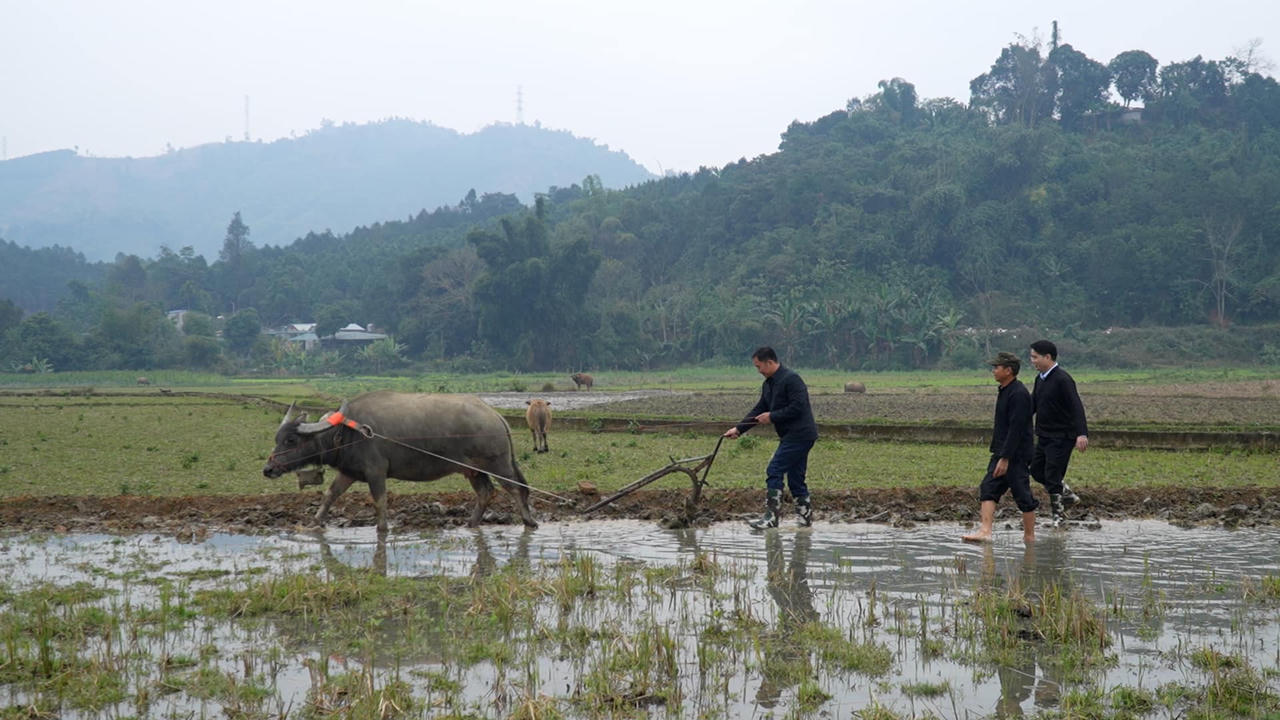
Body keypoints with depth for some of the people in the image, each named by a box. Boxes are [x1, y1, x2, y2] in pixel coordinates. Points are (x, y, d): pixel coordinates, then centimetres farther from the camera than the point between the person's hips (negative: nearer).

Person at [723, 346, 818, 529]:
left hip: (799, 435, -10)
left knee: (774, 472, -12)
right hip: (791, 436, 10)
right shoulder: (768, 384, 16)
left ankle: (771, 517, -12)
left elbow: (798, 407, -21)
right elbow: (758, 411, 19)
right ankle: (806, 516, 16)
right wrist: (738, 429, 11)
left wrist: (772, 417, -15)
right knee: (795, 477, 11)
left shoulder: (791, 379, -15)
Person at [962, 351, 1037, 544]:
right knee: (988, 489, 0)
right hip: (1001, 453, 10)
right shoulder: (1004, 391, 14)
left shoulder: (1018, 394, -18)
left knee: (1022, 495, -1)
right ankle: (985, 531, -7)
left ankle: (1030, 535, 9)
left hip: (1017, 455, -10)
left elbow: (1016, 429, -22)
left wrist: (1005, 458, -24)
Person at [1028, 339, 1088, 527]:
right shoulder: (1040, 379, 9)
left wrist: (1082, 434, -37)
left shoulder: (1062, 380, -18)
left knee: (1052, 476, -6)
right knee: (1036, 470, 12)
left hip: (1061, 437, -9)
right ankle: (1067, 495, 29)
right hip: (1044, 436, 9)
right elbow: (1032, 405, 17)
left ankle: (1058, 514, 8)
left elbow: (1077, 407, -26)